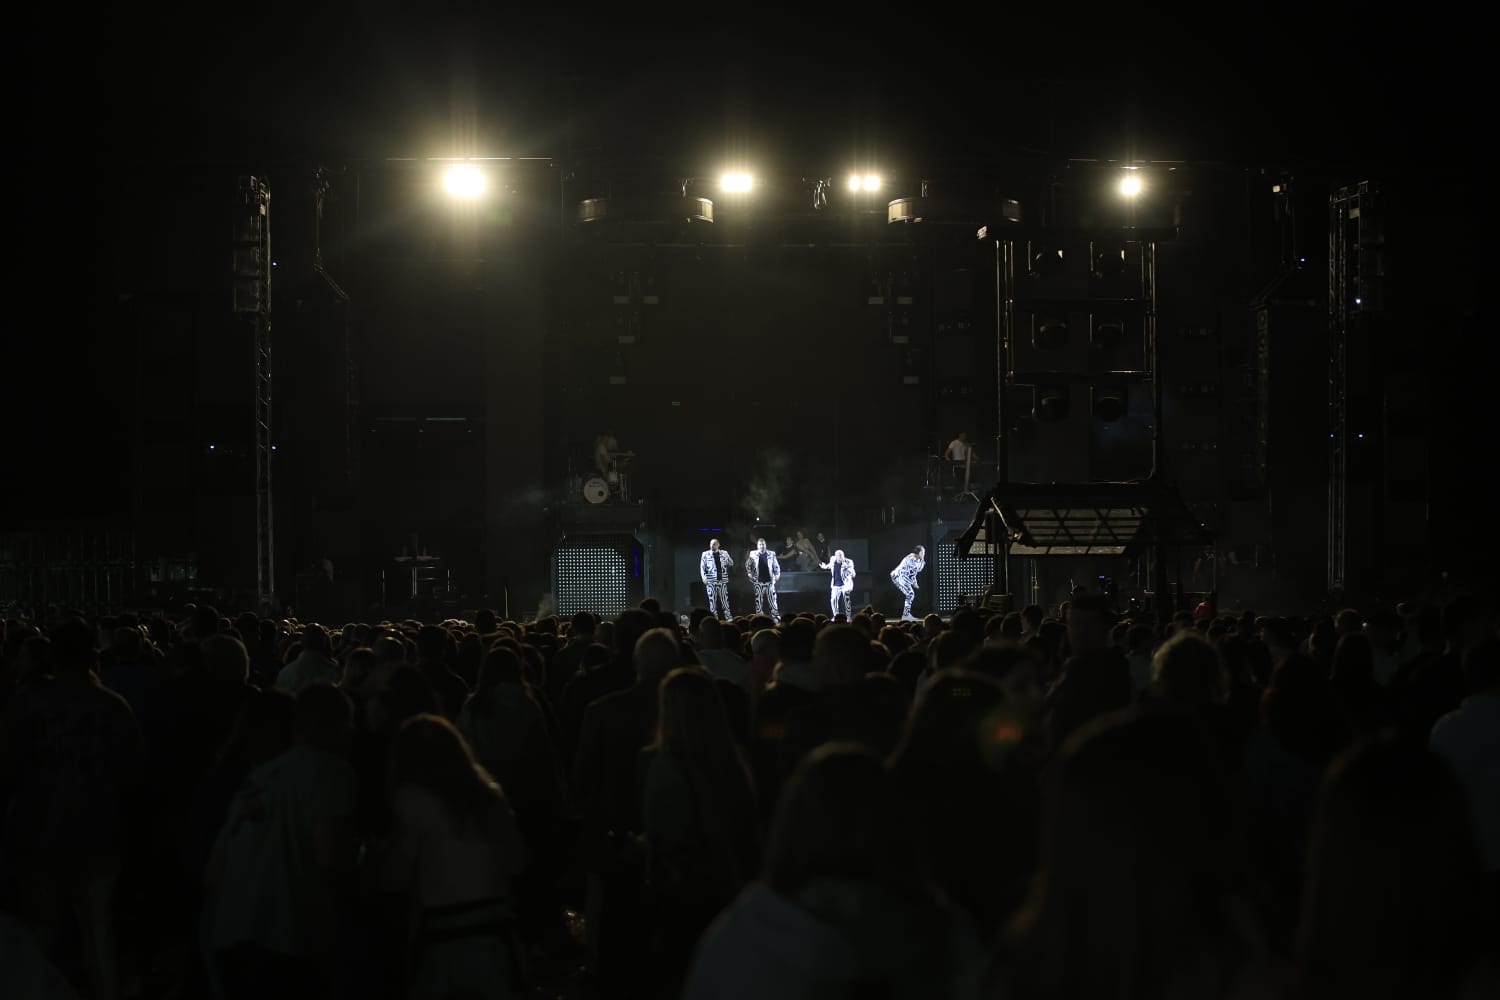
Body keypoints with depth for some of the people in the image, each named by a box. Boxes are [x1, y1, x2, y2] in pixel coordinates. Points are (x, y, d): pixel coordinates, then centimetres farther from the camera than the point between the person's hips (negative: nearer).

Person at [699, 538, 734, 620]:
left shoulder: (724, 553, 8)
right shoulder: (706, 554, 2)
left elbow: (731, 563, 11)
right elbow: (702, 567, 3)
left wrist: (725, 557, -7)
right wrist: (704, 578, -9)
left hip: (722, 580, 1)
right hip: (711, 581, -1)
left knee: (725, 599, 2)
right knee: (712, 600, -1)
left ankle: (728, 617, 5)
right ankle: (714, 618, 3)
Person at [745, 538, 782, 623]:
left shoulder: (771, 554, 1)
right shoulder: (753, 554, 3)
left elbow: (776, 566, 9)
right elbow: (748, 564, 16)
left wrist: (777, 574, -4)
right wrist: (749, 572, 2)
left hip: (770, 581, -1)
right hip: (758, 581, 1)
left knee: (772, 600, -3)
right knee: (759, 601, 3)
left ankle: (777, 619, 0)